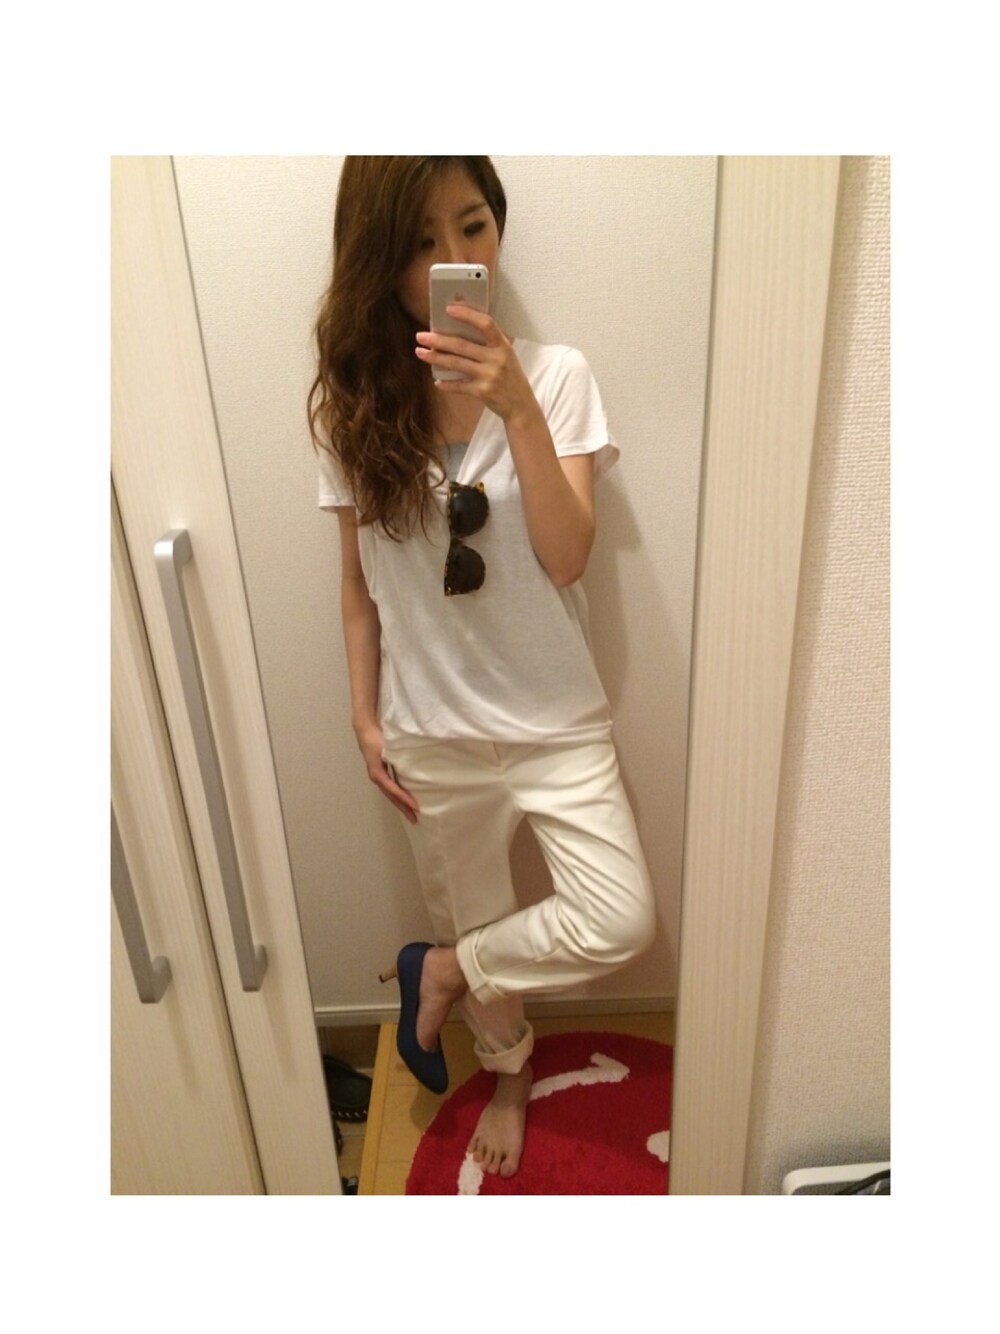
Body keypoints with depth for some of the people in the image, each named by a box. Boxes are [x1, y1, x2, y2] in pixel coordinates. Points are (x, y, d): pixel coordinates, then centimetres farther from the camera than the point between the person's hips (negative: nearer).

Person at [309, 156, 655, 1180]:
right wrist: (364, 717, 2)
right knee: (475, 922, 18)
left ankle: (438, 971, 15)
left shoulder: (554, 375, -8)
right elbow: (357, 582, 2)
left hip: (555, 718, -1)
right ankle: (510, 1070, 49)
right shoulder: (352, 401, -4)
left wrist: (518, 409, -27)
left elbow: (566, 560, -18)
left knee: (620, 924, -12)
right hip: (432, 731, 1)